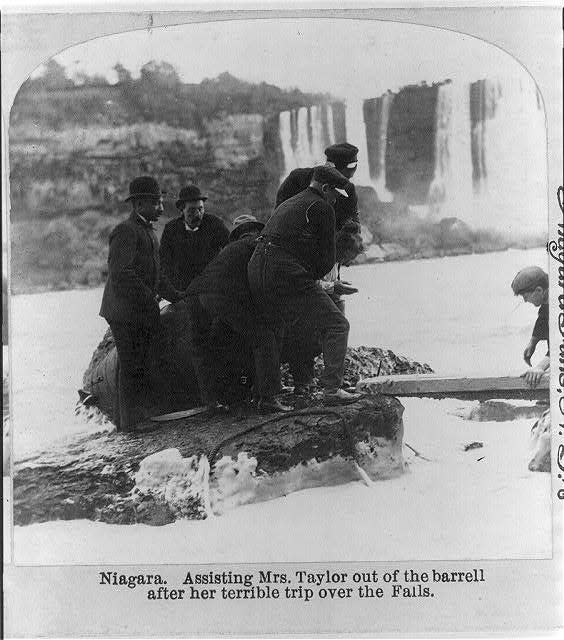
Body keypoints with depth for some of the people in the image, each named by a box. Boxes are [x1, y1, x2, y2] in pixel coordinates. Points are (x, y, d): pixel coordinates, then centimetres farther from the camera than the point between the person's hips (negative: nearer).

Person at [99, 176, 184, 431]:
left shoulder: (149, 232, 21)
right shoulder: (126, 231, -12)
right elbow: (121, 273, -21)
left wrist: (176, 295, 17)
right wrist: (149, 298, -18)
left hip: (144, 313, 9)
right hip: (126, 312, -9)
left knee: (143, 367, 12)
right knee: (132, 367, -5)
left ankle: (143, 415, 20)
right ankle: (131, 422, 2)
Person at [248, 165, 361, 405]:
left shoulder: (286, 205, 29)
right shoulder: (322, 208, 3)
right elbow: (328, 258, 3)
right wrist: (313, 277, 20)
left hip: (255, 272, 9)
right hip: (287, 276, -9)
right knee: (336, 325, -4)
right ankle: (331, 388, -13)